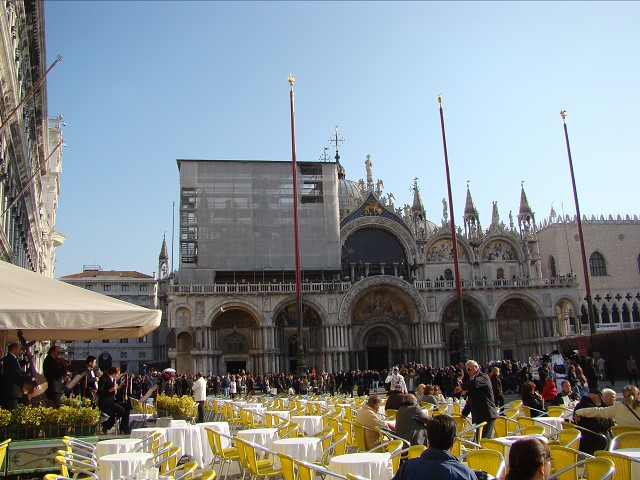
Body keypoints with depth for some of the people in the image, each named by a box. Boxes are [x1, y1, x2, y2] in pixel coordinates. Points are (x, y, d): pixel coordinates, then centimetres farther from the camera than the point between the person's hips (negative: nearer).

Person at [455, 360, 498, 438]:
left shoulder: (484, 377, -4)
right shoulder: (472, 379, 20)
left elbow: (475, 383, -28)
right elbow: (470, 400, 28)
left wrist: (462, 387, -18)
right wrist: (464, 413, 26)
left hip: (487, 415, -8)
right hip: (478, 417, 8)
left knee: (485, 439, -13)